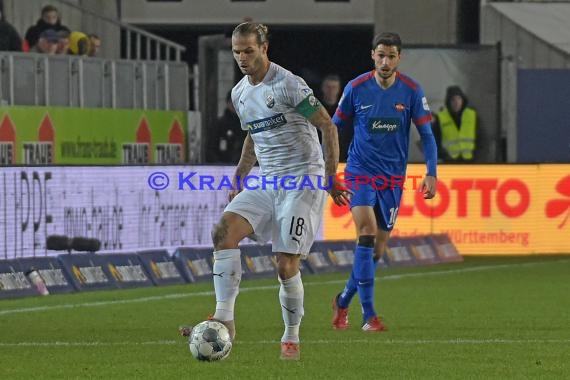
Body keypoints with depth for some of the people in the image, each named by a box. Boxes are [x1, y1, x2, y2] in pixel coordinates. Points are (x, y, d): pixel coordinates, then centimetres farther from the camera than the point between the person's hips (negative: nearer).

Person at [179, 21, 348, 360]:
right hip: (267, 181, 7)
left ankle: (292, 338, 10)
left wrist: (332, 177, -12)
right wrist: (238, 180, 22)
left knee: (287, 265, -10)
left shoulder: (287, 84, -12)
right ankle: (224, 318, -21)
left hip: (303, 180, -7)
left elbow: (327, 126, -9)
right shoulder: (240, 93, 12)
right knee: (224, 230, -17)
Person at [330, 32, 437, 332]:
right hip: (360, 171, -2)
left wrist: (431, 174, -11)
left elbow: (426, 135, 1)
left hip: (393, 177, 3)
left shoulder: (411, 91, -3)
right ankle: (368, 315, -22)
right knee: (367, 230, -22)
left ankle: (343, 301, 30)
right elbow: (335, 127, 7)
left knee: (378, 247, 6)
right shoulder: (356, 88, -5)